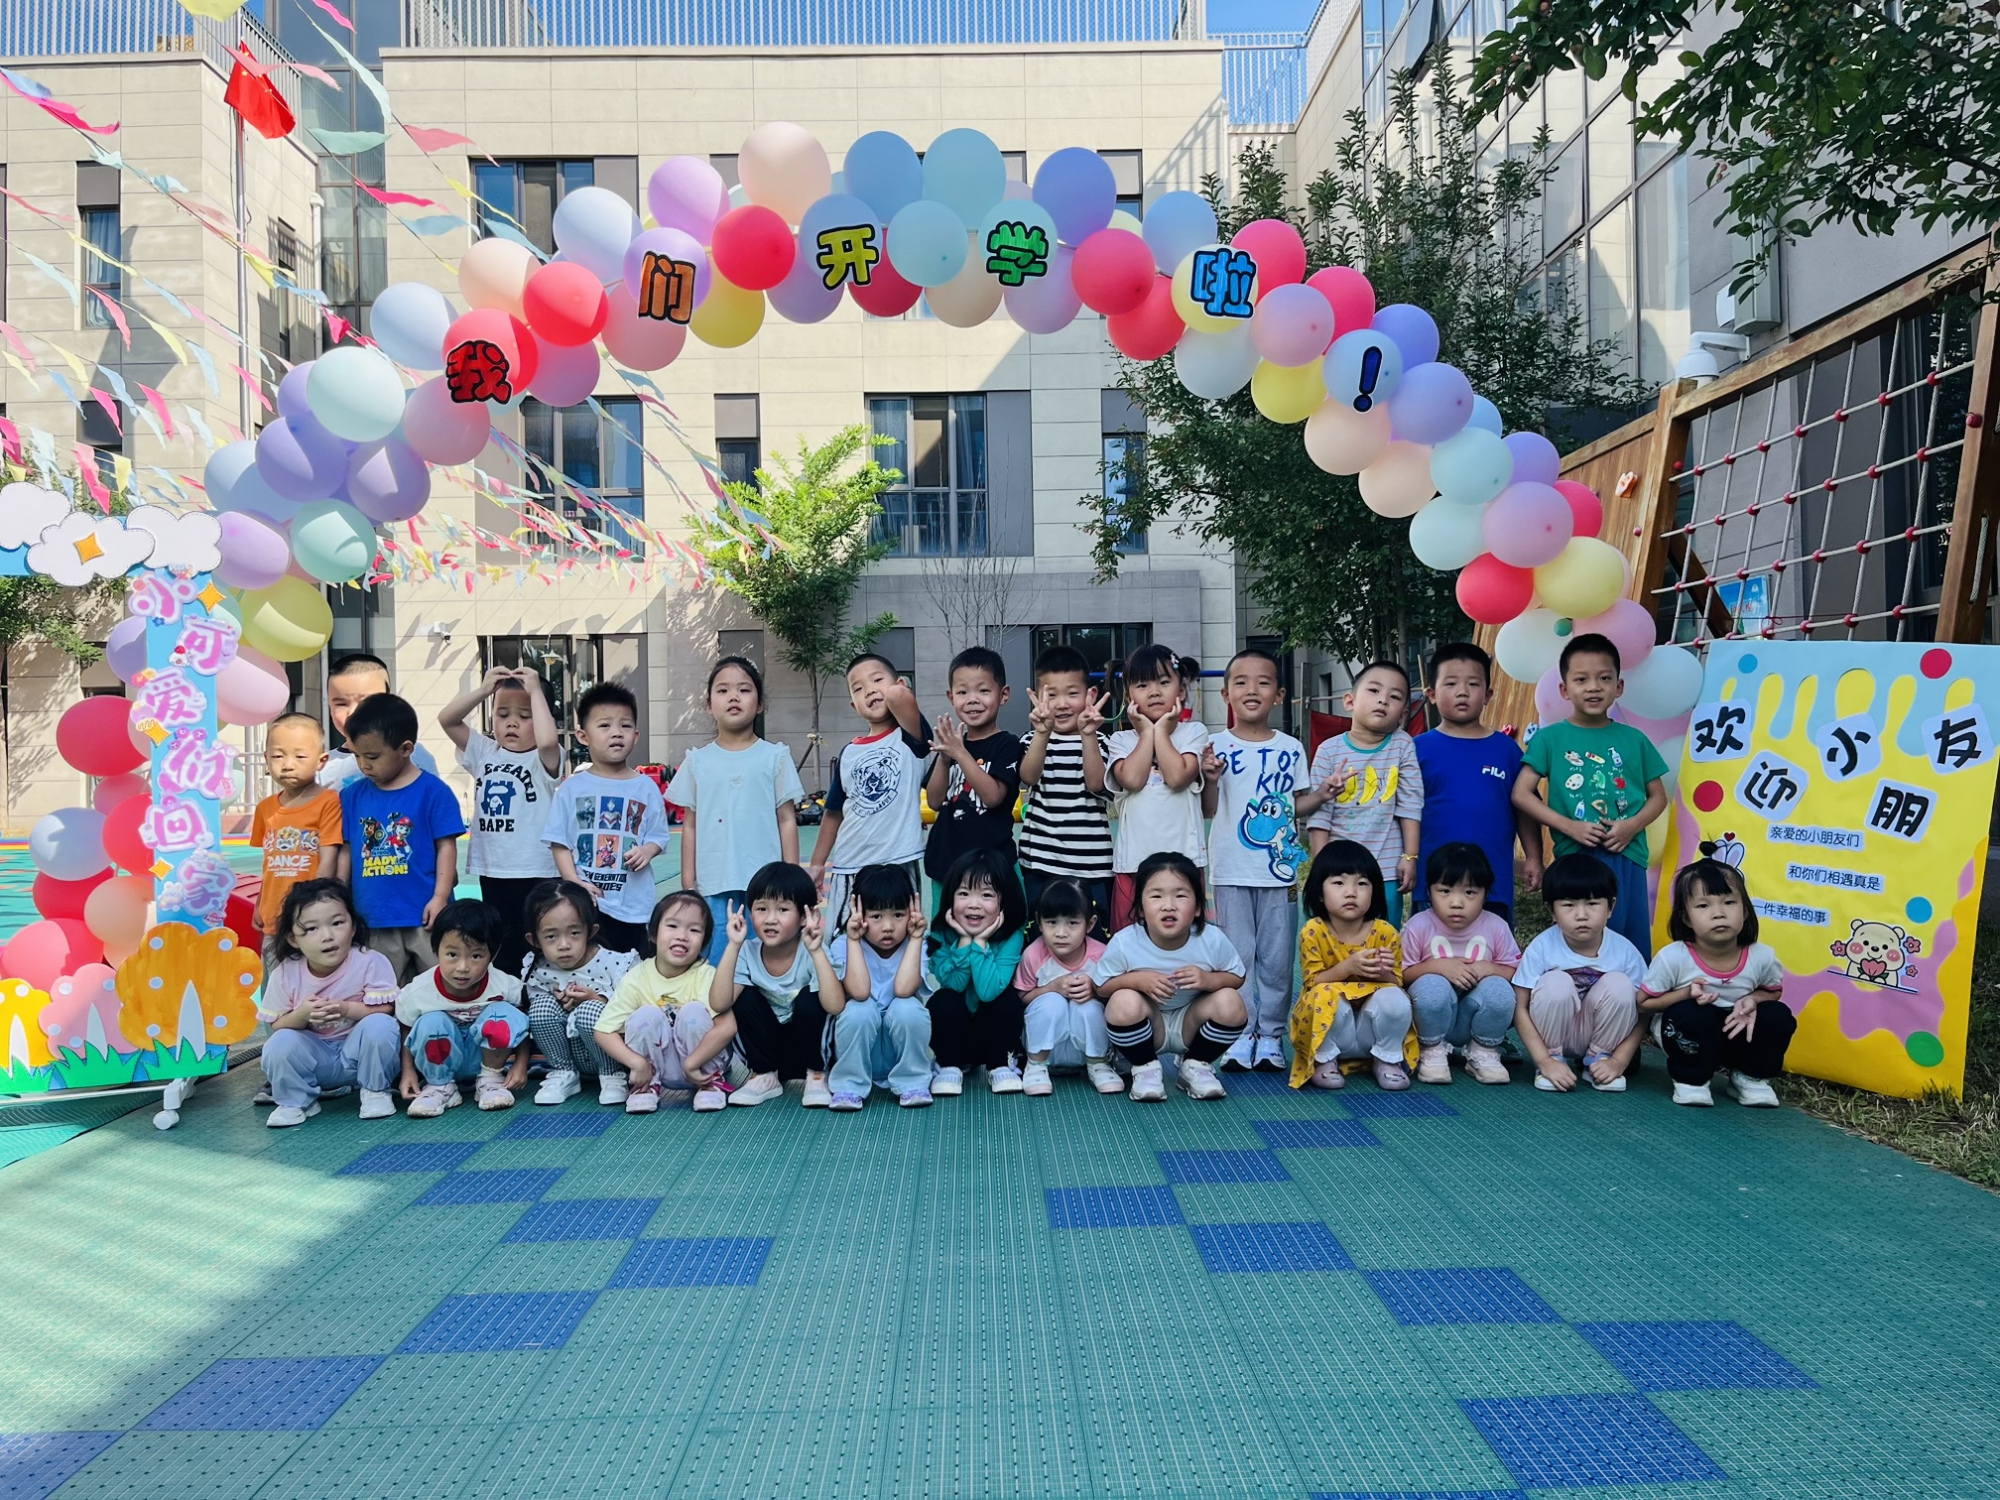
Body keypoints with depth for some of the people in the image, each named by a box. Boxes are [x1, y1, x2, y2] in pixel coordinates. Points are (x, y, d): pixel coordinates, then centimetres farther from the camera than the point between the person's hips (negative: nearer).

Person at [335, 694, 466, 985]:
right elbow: (346, 851, 12)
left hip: (423, 916, -4)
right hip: (372, 919, 4)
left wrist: (440, 898, -11)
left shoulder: (432, 791, -5)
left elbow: (446, 847, -5)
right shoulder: (352, 795, 7)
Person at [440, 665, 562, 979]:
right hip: (492, 872, 6)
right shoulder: (485, 752, 8)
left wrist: (536, 691, -21)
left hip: (535, 873, -5)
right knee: (500, 952, 16)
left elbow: (548, 740, -31)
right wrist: (484, 689, -7)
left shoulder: (544, 759, -8)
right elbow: (447, 719, 3)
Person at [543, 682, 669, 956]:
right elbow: (560, 842, -1)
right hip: (585, 902, -1)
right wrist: (574, 883, -12)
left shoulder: (646, 788, 2)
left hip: (634, 903, 1)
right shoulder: (572, 788, 0)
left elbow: (658, 836, 6)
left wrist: (647, 851, -16)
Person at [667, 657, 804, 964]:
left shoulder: (775, 757, 3)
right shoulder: (698, 760, 7)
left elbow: (787, 820, 3)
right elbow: (690, 825, 9)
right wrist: (688, 886, 6)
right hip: (714, 888, 1)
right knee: (716, 965, 5)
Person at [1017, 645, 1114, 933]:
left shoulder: (1098, 741, 2)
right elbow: (1029, 777, -14)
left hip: (1090, 865, -2)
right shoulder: (1033, 740, 6)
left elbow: (1096, 783, -15)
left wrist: (1088, 735, -25)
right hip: (1040, 864, 2)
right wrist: (1043, 732, -29)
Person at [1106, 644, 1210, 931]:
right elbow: (1132, 779, -12)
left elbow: (1177, 776, -13)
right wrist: (1146, 733, -3)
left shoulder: (1193, 731, 4)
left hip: (1183, 857, -1)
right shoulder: (1121, 739, 8)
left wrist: (1161, 731, -3)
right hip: (1133, 861, 1)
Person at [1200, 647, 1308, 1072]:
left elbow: (1296, 806, 11)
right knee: (1236, 956, 3)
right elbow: (1208, 809, -5)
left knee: (1277, 958, 6)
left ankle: (1270, 1036, 17)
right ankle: (1239, 1037, 12)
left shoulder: (1290, 748, 5)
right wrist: (1210, 779, -22)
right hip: (1232, 871, -2)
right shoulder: (1218, 746, -2)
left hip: (1280, 869, 2)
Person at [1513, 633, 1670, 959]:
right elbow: (1521, 793, -2)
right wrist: (1569, 826, -12)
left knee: (1633, 949, 8)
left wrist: (1632, 826, -7)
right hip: (1575, 858, -3)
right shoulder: (1550, 738, 1)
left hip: (1628, 857, 3)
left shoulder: (1634, 740, 8)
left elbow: (1658, 796, 13)